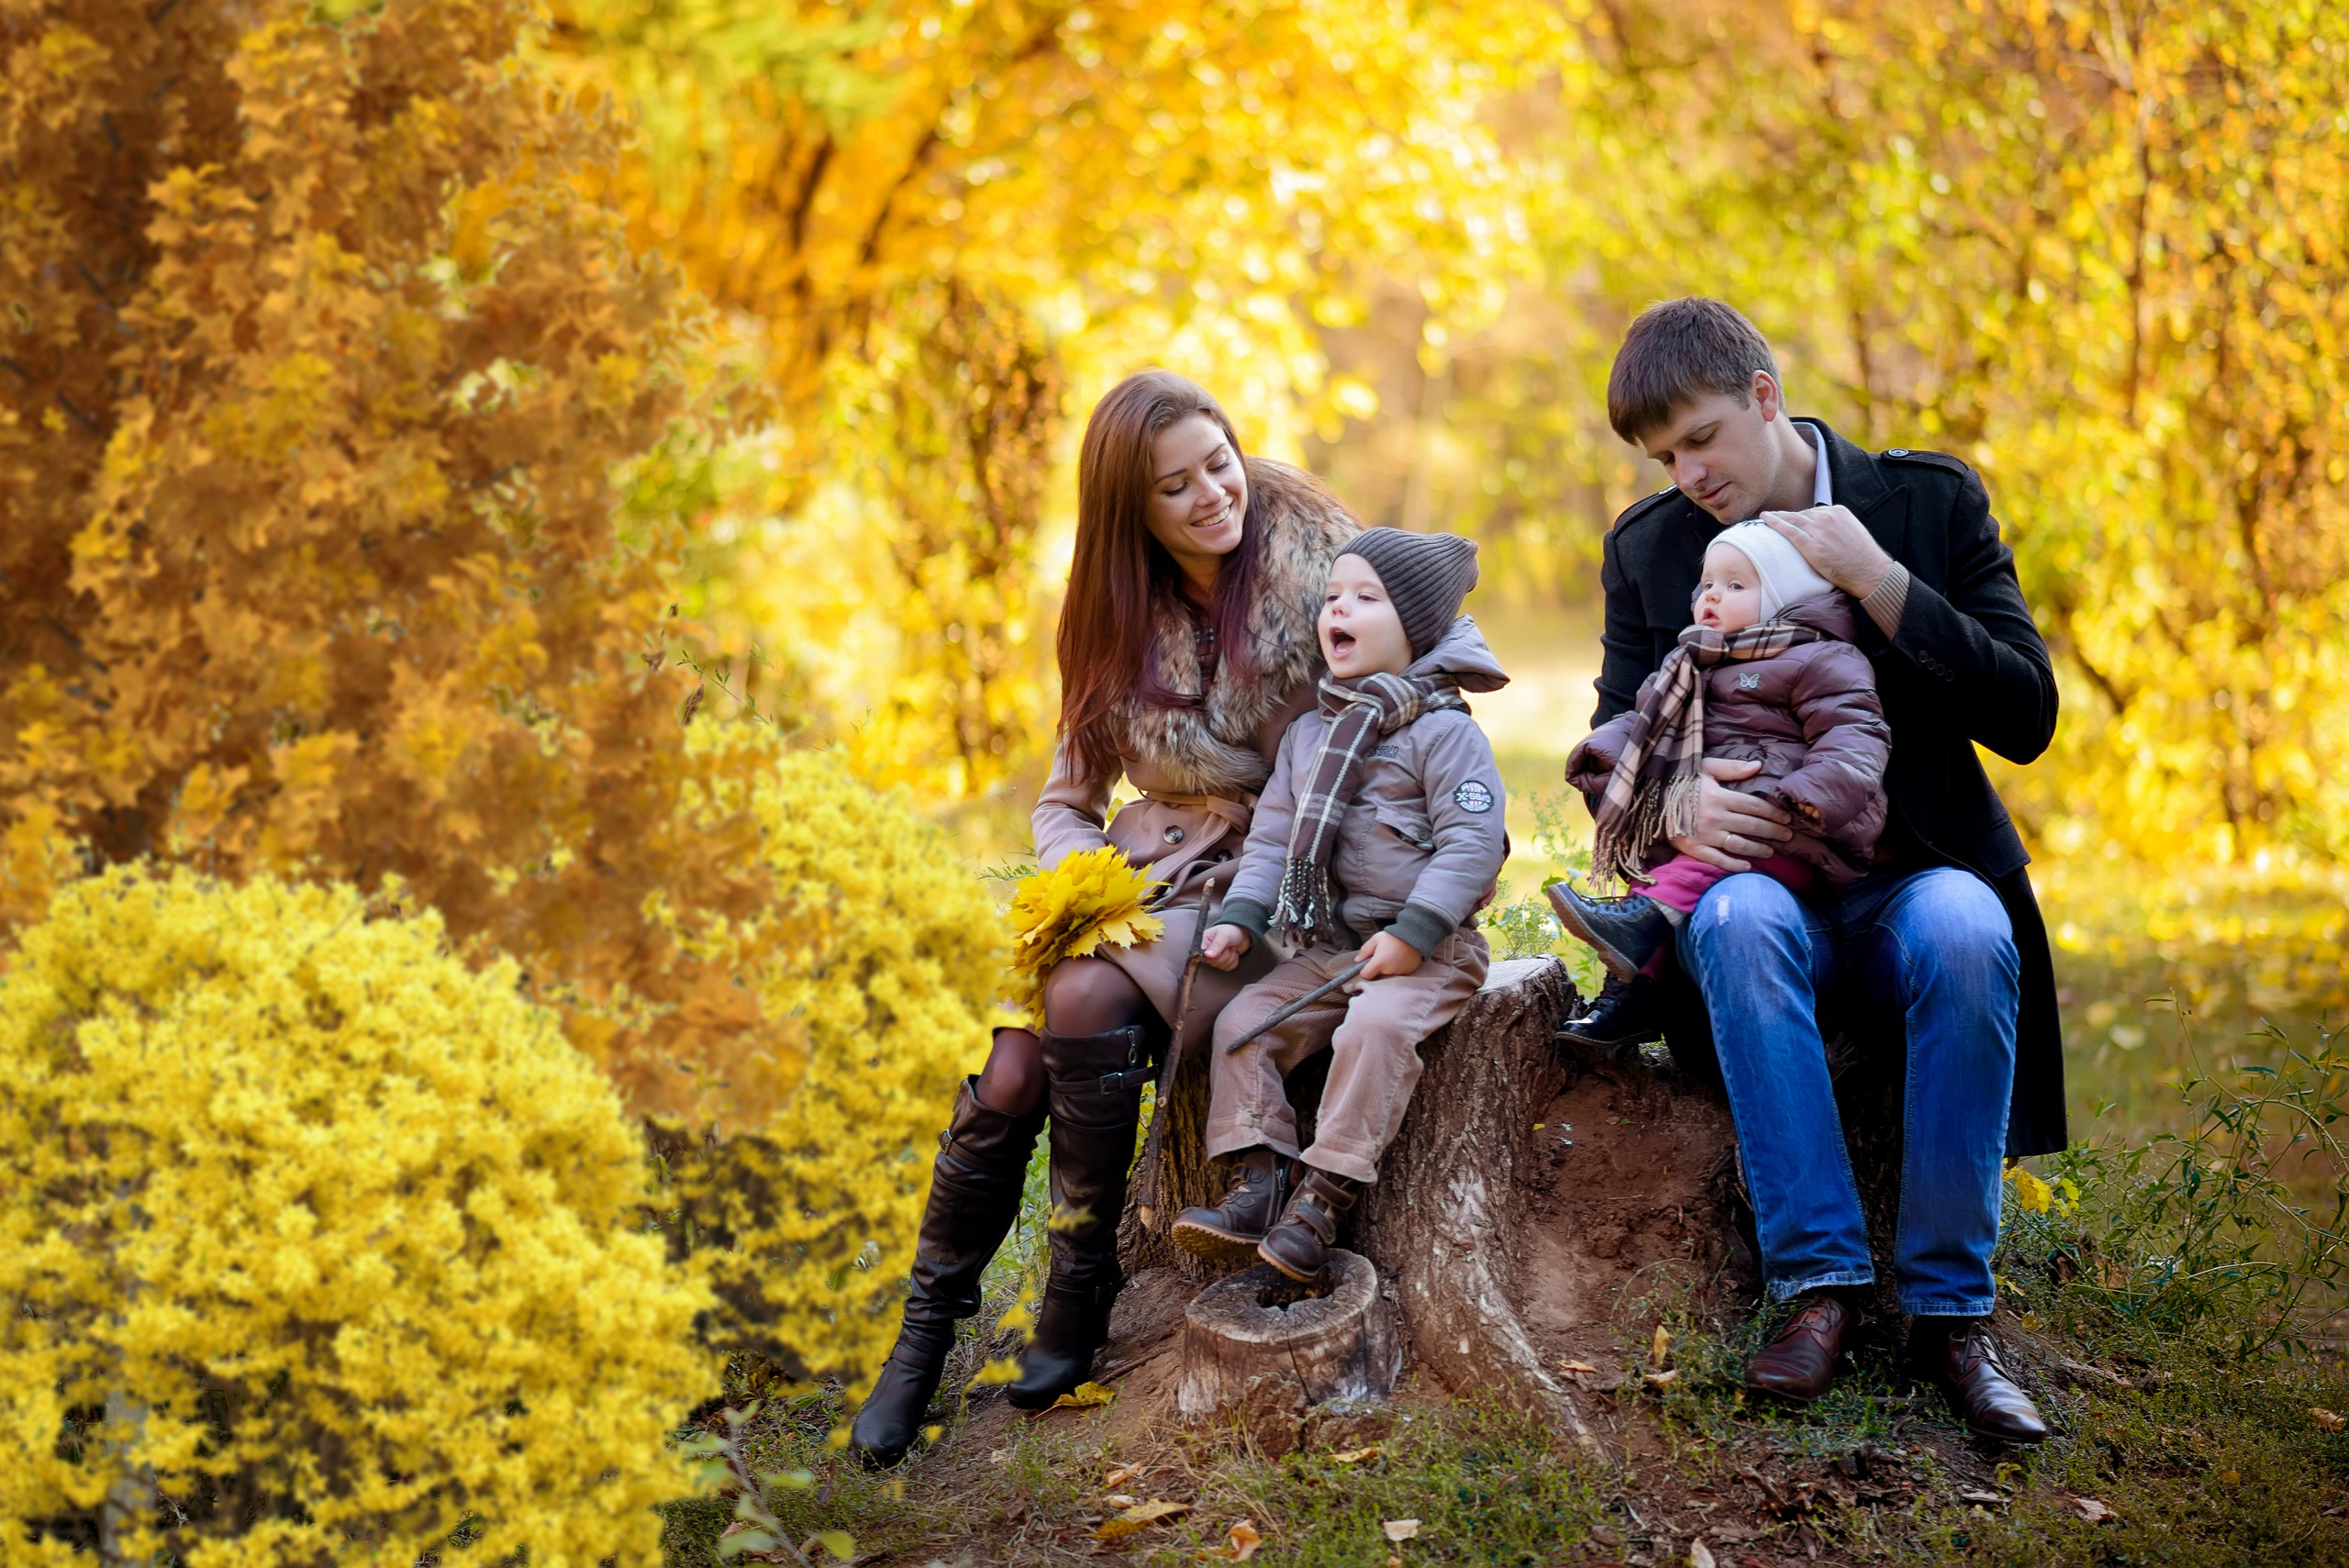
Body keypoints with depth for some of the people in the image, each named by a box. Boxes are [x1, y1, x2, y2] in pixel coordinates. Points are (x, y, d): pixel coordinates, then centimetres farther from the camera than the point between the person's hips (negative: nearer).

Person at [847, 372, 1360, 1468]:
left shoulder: (1315, 570, -8)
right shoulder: (1121, 618, 8)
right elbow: (1066, 799, 14)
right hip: (1150, 868, 4)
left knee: (1087, 1000, -31)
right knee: (1011, 1077, -19)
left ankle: (1081, 1298, -14)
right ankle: (922, 1342, -1)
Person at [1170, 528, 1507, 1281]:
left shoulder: (1443, 731, -7)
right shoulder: (1308, 735, 15)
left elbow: (1472, 840, -15)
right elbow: (1272, 835, 16)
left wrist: (1414, 933, -21)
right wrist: (1240, 917, 0)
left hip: (1428, 949, -7)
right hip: (1324, 947, 7)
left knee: (1375, 1027, -32)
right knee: (1240, 1022, -8)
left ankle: (1324, 1193, -29)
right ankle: (1262, 1178, -8)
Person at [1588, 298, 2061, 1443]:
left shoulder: (1930, 501, 2)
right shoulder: (1648, 547, 8)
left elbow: (2026, 716, -4)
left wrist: (1880, 582, -15)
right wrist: (1673, 801, -16)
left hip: (1913, 877, -1)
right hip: (1755, 872, 1)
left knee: (1968, 935, -36)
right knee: (1741, 923, -36)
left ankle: (1950, 1307, -27)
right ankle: (1816, 1283, -33)